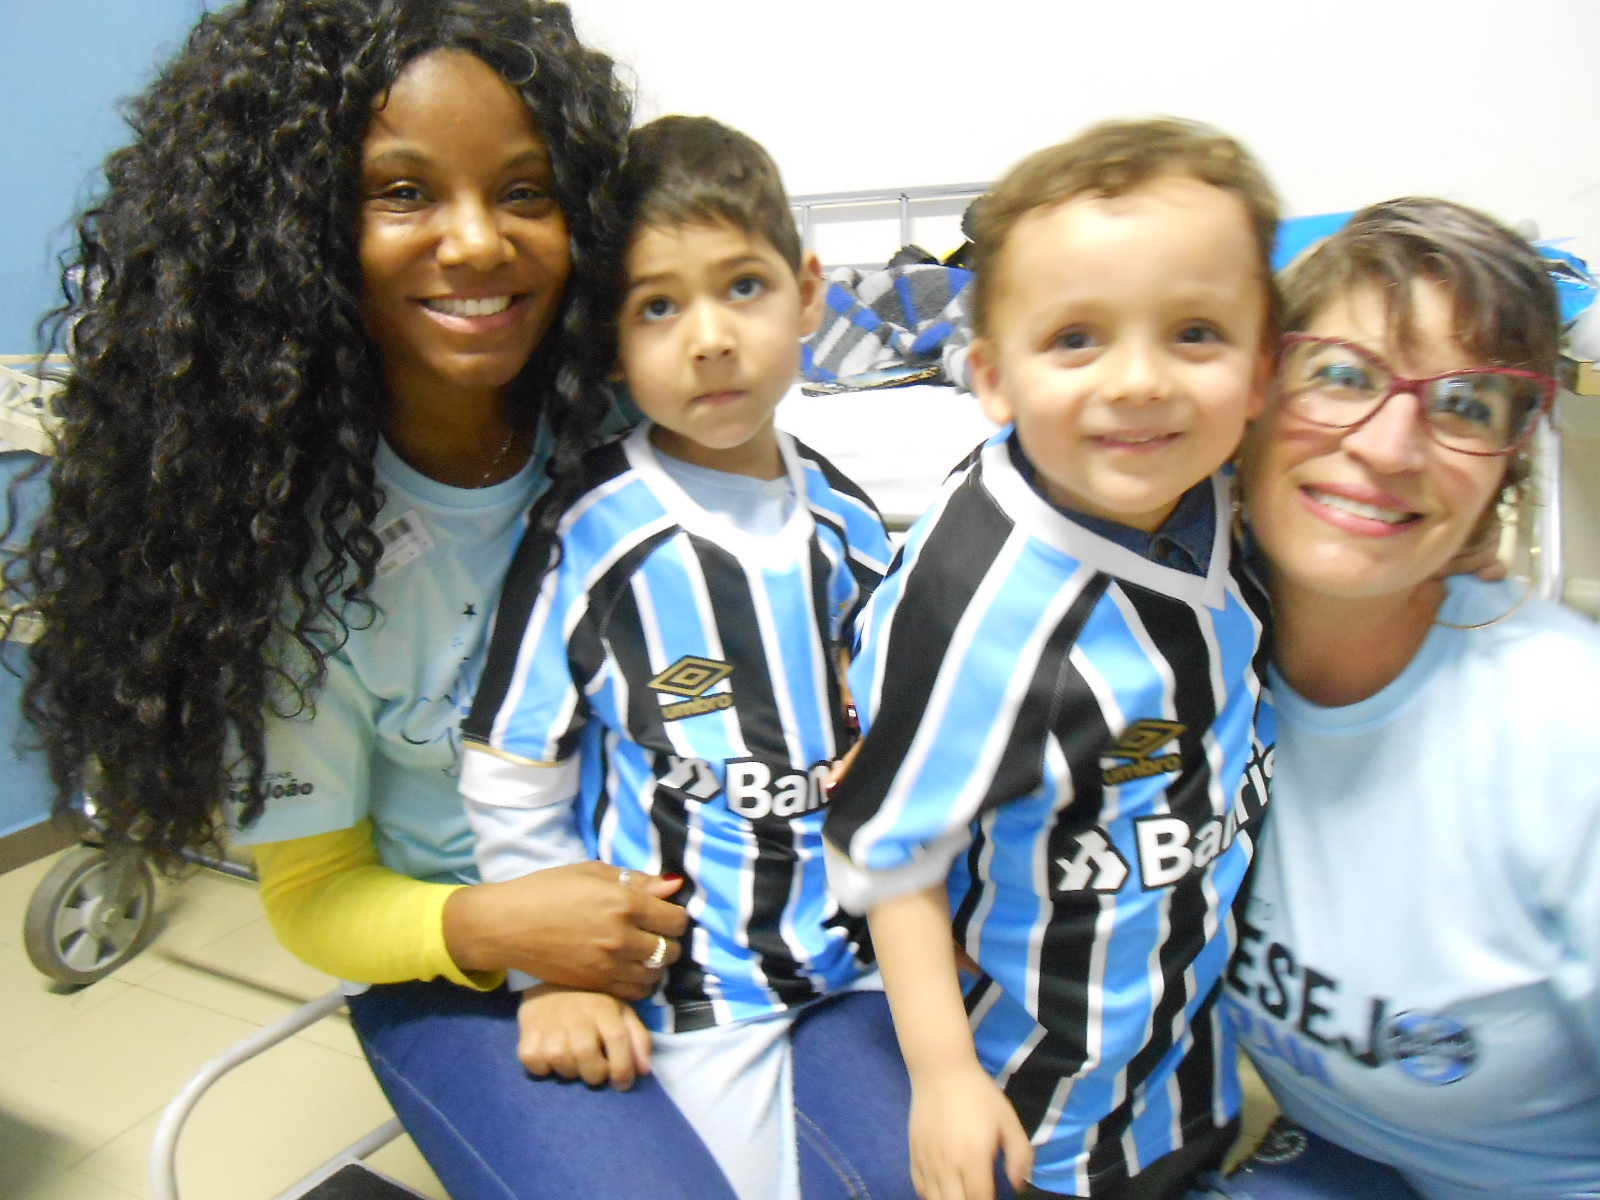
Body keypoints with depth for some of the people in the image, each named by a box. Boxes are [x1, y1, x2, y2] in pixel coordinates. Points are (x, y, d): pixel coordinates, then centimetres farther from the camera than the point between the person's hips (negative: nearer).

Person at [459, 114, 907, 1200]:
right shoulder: (588, 542, -13)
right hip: (683, 987, -4)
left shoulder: (849, 524, 2)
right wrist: (554, 976, -6)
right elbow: (510, 779, -6)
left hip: (855, 958, 4)